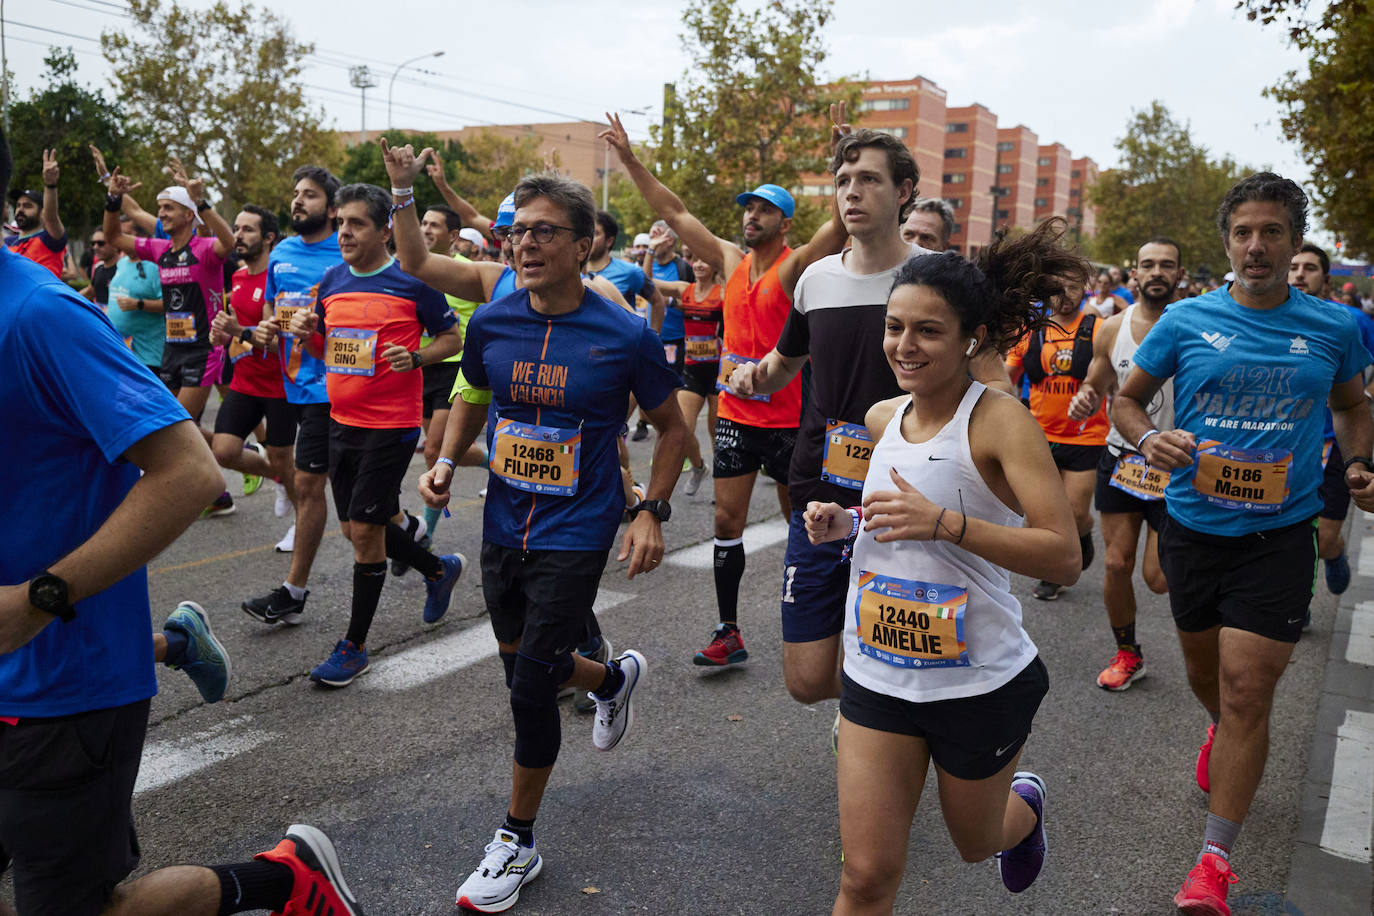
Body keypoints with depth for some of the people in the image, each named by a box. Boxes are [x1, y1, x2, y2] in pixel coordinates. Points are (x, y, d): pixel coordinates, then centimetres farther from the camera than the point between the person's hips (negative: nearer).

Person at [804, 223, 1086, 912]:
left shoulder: (999, 420, -16)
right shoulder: (880, 420, 1)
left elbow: (1064, 557, -22)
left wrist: (945, 523, -32)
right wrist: (846, 523, -1)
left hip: (980, 683, -3)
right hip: (877, 675, 4)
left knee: (976, 843, 24)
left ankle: (1024, 803, 58)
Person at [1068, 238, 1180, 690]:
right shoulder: (1112, 328, 1)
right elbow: (1095, 389, 12)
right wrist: (1083, 402, -11)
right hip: (1120, 459, 3)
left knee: (1159, 577, -3)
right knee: (1116, 564, 5)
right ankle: (1127, 653, 26)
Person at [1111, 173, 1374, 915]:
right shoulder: (1186, 320, -4)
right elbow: (1126, 398, 5)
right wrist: (1148, 440, -16)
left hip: (1277, 536, -1)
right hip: (1193, 526, 2)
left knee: (1247, 689, -6)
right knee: (1205, 671, 19)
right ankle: (1223, 731, 56)